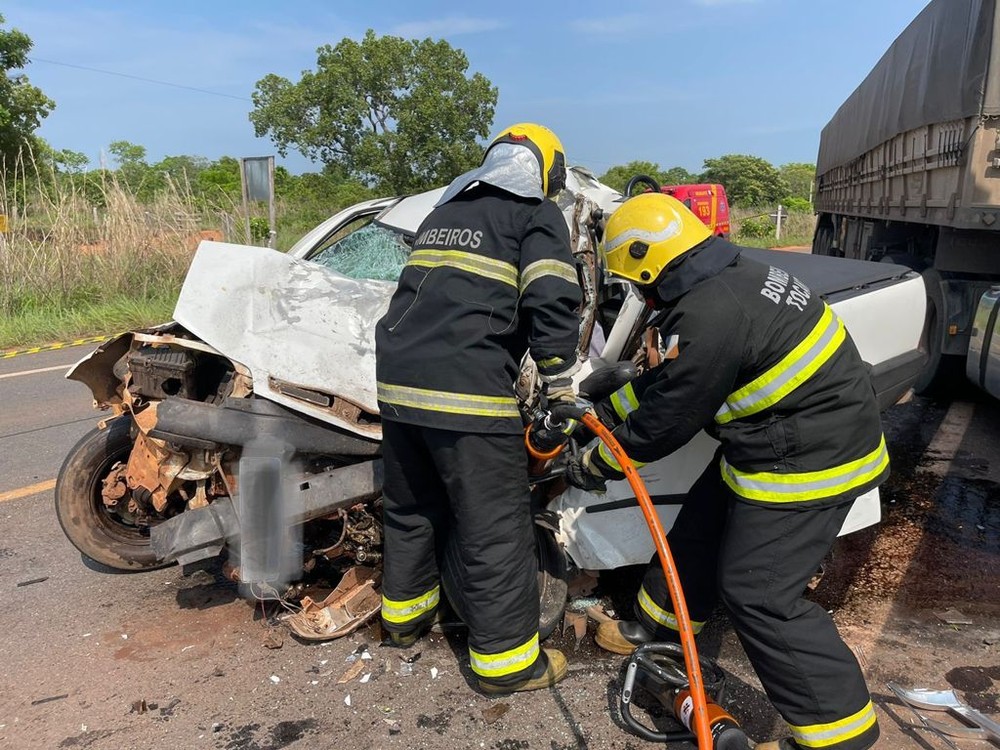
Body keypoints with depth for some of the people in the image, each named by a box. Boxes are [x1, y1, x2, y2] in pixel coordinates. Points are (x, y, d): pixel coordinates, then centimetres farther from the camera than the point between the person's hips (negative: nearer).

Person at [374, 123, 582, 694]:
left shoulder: (444, 212, 25)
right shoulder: (539, 214, 4)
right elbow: (553, 304, -10)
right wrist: (560, 386, -3)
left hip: (399, 377, 8)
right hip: (469, 389, -7)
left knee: (411, 506, 22)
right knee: (494, 527, 3)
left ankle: (405, 612, 39)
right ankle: (506, 657, 14)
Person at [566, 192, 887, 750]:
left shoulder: (709, 317, -28)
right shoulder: (728, 278, 5)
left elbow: (661, 424, -17)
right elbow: (665, 380, 15)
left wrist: (593, 467, -2)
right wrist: (602, 412, 19)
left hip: (808, 462, -10)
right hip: (777, 442, 10)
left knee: (759, 594, -3)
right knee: (700, 528, 21)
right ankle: (661, 623, 42)